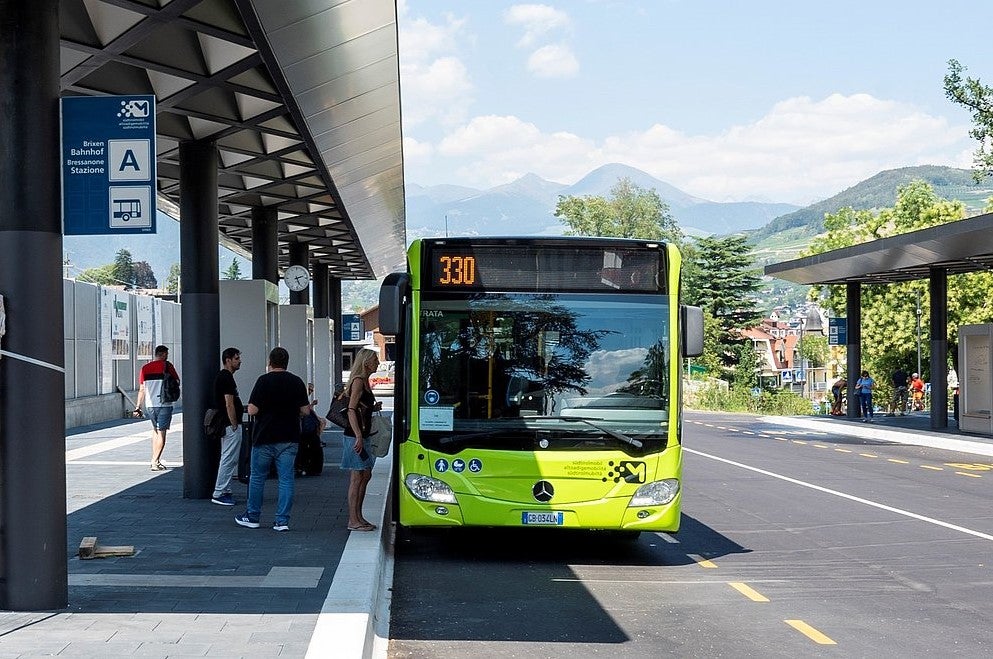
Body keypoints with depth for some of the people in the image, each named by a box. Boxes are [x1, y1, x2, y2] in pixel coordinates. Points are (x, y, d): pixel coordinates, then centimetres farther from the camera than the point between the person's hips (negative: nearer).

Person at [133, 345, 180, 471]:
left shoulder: (145, 368, 7)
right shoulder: (166, 365, -5)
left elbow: (141, 390, 6)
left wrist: (138, 407, 10)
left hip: (150, 405, 5)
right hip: (164, 405, -5)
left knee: (155, 430, 21)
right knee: (161, 433, 0)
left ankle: (155, 459, 18)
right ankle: (155, 462, -6)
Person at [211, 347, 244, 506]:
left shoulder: (222, 377, 15)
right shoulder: (227, 378, -18)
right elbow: (229, 405, -21)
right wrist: (235, 425, -19)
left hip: (226, 425, 11)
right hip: (231, 425, -11)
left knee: (229, 459, 14)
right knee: (228, 459, -7)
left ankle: (224, 491, 18)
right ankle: (219, 494, -5)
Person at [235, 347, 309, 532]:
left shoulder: (264, 380, -9)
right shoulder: (297, 382, 1)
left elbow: (252, 410, -12)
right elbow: (305, 410, 3)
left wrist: (266, 409, 9)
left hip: (264, 437, -2)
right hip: (289, 438, 2)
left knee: (257, 477, 12)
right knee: (286, 479, 4)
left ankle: (252, 517, 20)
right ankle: (282, 520, 1)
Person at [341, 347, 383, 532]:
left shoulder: (365, 381, 16)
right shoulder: (358, 381, -13)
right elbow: (351, 410, -20)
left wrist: (374, 407, 8)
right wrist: (358, 436, -25)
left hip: (361, 434, 10)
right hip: (355, 435, -10)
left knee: (366, 475, 13)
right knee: (357, 477, -6)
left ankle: (358, 517, 19)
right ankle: (353, 520, -2)